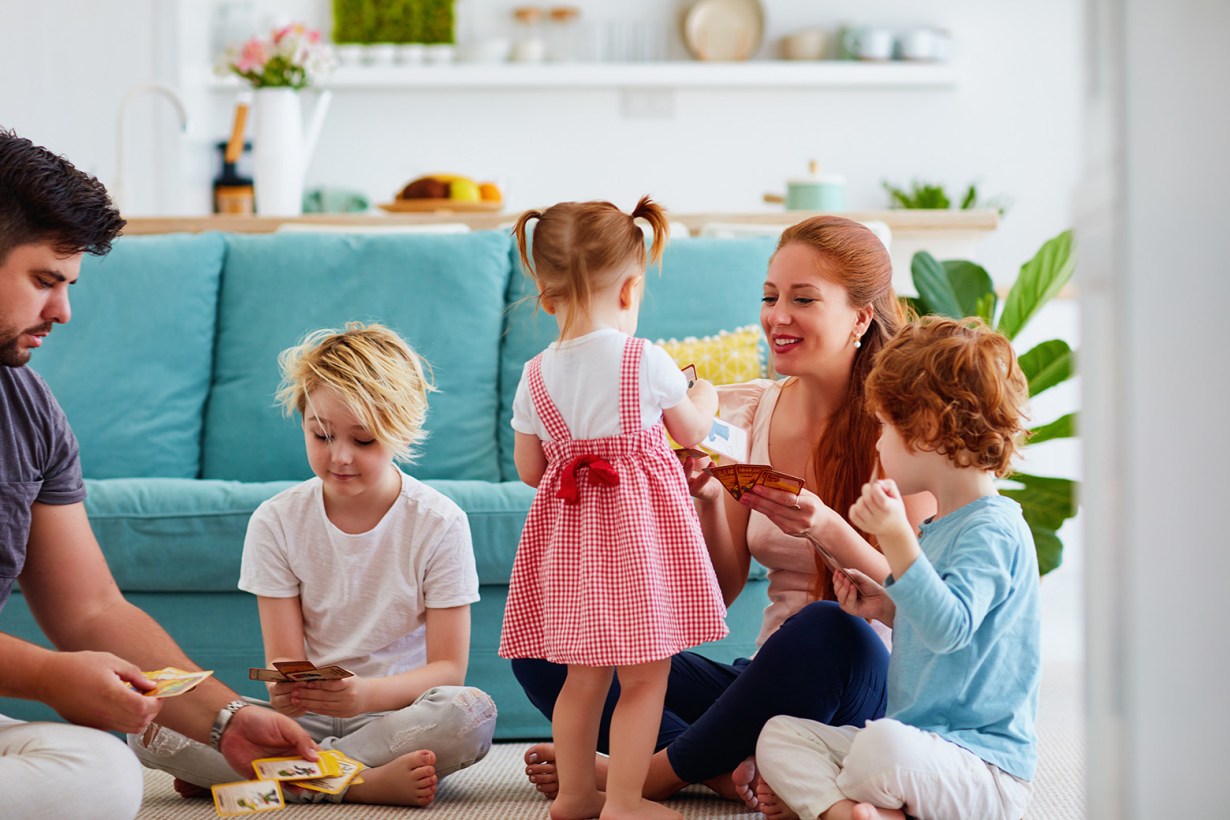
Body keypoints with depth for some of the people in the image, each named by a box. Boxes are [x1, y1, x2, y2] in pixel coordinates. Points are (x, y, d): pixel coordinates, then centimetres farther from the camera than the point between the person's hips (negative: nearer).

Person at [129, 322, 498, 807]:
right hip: (306, 718, 1)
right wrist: (286, 693, -29)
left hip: (397, 711, -1)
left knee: (472, 712, -36)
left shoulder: (438, 523, -4)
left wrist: (367, 694, -29)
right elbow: (285, 659, -2)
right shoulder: (276, 522, 1)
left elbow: (448, 668, -8)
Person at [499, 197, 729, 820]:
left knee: (584, 675, 16)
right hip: (639, 530, -5)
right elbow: (692, 432, 3)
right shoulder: (645, 360, -11)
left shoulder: (535, 376, 1)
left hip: (569, 529, 5)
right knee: (645, 676, 3)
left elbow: (529, 469, 8)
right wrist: (704, 396, 24)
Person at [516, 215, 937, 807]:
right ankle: (727, 771, -23)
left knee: (829, 631, -40)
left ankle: (655, 771, -19)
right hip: (769, 682, 5)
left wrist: (825, 529, -27)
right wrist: (710, 501, -13)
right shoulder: (747, 415, 7)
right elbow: (719, 593, 6)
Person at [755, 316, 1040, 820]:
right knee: (778, 733, 0)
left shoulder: (994, 530, -16)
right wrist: (887, 608, 12)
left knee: (883, 745, -39)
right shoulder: (939, 529, 15)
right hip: (915, 745, 10)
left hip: (985, 770, -10)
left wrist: (896, 538, -39)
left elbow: (949, 629, -32)